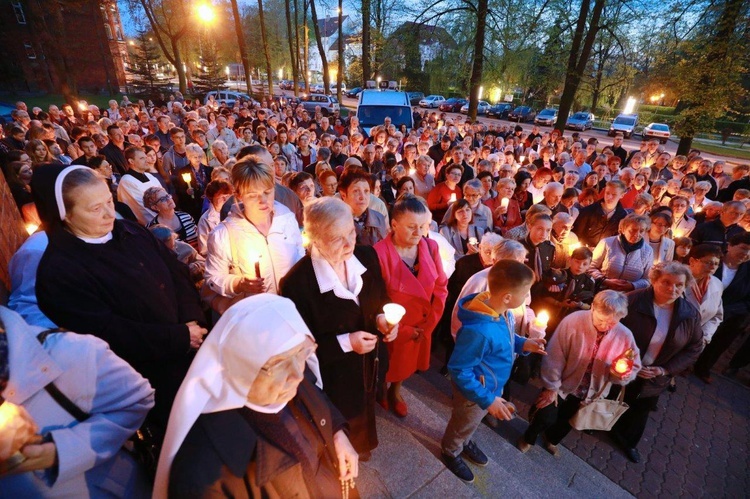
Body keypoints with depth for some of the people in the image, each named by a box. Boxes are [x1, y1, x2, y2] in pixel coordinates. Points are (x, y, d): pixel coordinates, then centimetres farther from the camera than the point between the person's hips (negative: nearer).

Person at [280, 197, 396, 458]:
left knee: (366, 415, 33)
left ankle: (363, 448, 66)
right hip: (334, 376, -5)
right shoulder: (297, 282, -29)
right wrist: (345, 343, -28)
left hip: (371, 363, 5)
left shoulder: (367, 255, -14)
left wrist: (382, 317, -17)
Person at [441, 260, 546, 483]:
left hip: (490, 385, 7)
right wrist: (488, 400, -26)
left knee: (471, 423, 34)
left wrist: (522, 344, -11)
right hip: (476, 391, -7)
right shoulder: (479, 331, -43)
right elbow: (459, 371, -31)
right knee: (463, 424, 24)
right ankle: (451, 452, 54)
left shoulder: (503, 311, -16)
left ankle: (465, 442, 63)